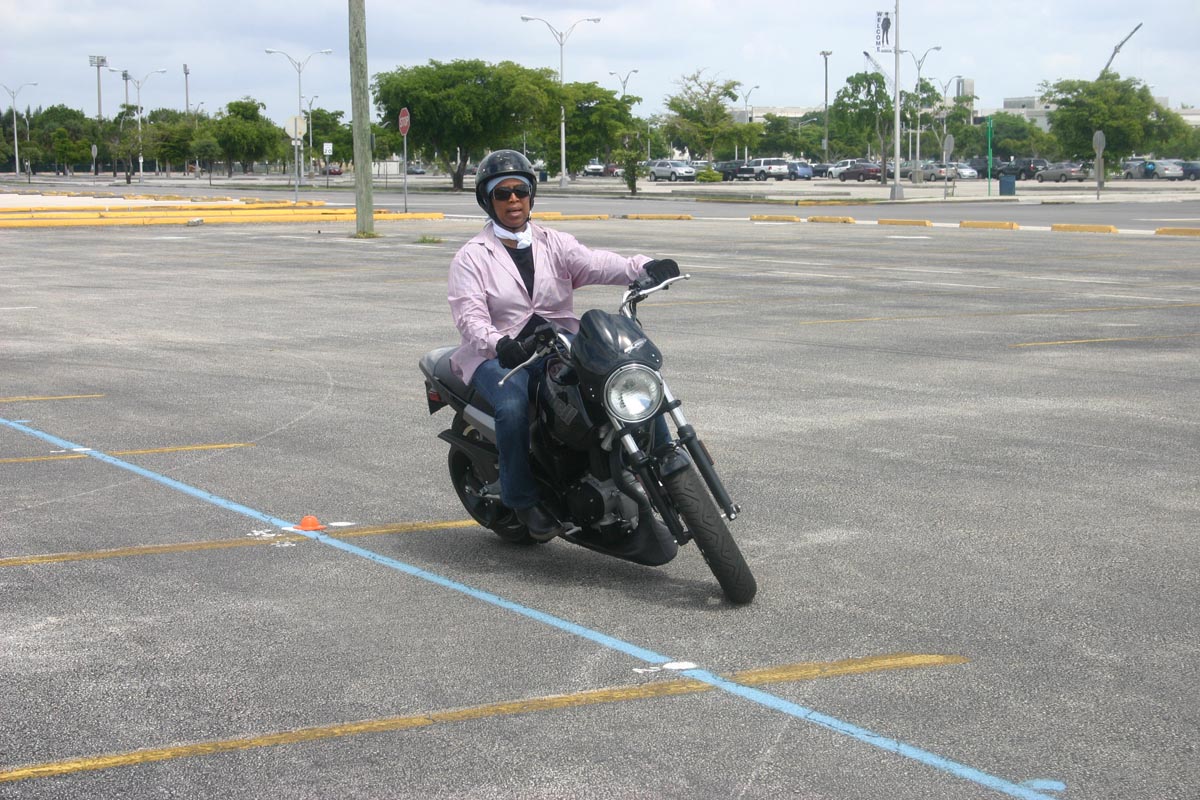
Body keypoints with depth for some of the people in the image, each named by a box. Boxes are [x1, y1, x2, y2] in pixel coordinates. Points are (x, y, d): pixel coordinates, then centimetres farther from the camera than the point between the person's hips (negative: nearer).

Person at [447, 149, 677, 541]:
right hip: (503, 356, -3)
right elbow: (469, 315, -12)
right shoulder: (472, 256, 3)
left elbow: (595, 263, -6)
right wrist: (499, 343, -35)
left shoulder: (555, 244, 13)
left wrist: (641, 267, -28)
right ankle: (523, 500, -15)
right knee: (513, 409, -35)